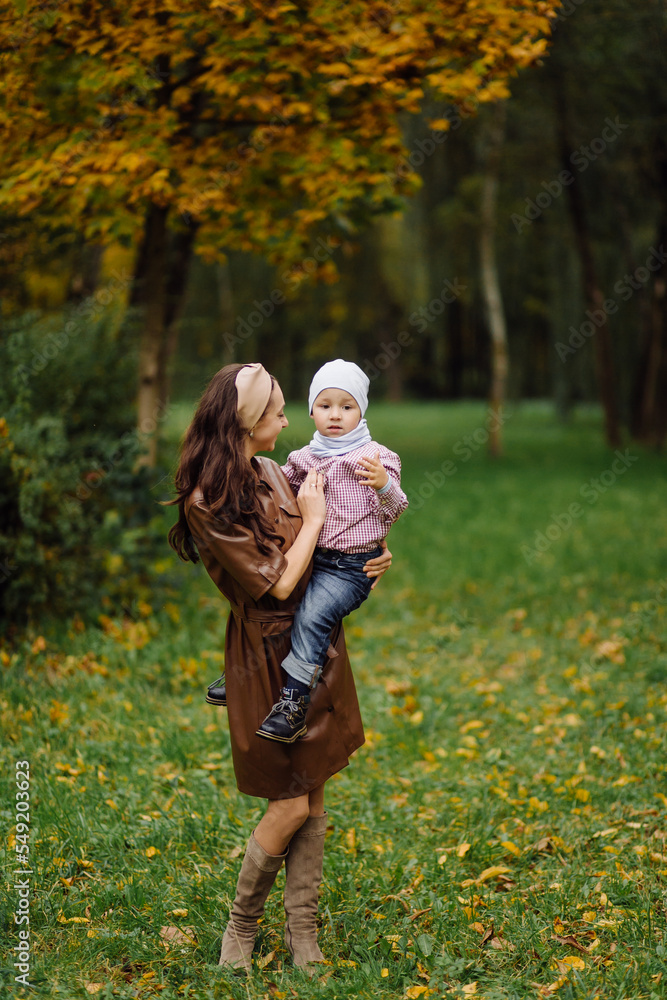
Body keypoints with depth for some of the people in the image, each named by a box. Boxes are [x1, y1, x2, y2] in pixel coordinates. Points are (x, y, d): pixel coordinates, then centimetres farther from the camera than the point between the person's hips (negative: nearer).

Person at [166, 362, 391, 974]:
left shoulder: (270, 471, 6)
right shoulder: (208, 502, -18)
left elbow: (315, 556, 18)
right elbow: (278, 581, -19)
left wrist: (373, 559, 1)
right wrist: (314, 518, -9)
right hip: (270, 655, -8)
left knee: (314, 793, 10)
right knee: (291, 802, -3)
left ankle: (303, 936, 19)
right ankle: (242, 927, 18)